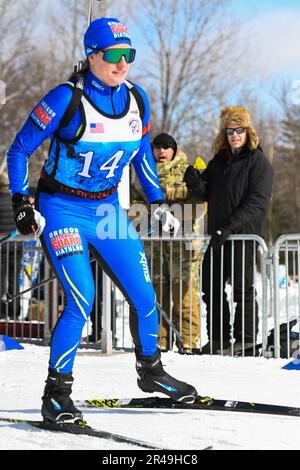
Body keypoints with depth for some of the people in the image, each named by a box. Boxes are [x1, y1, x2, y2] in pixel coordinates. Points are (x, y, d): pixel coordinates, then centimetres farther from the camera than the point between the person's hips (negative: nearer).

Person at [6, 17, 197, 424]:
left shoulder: (136, 99, 0)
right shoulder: (67, 99, -16)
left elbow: (143, 152, 18)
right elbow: (19, 150, -7)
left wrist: (158, 202, 15)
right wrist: (20, 204, -13)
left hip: (107, 209, 5)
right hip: (61, 210, -5)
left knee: (145, 298, 4)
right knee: (82, 301, -18)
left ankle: (150, 371, 29)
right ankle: (56, 392, -4)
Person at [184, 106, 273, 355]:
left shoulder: (258, 162, -7)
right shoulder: (219, 161, 15)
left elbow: (257, 203, -15)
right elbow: (206, 194, 16)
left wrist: (229, 227, -22)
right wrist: (195, 183, -7)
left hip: (245, 234, -7)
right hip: (218, 235, 7)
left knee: (242, 287, -2)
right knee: (211, 287, 10)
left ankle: (246, 338, 6)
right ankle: (218, 338, 19)